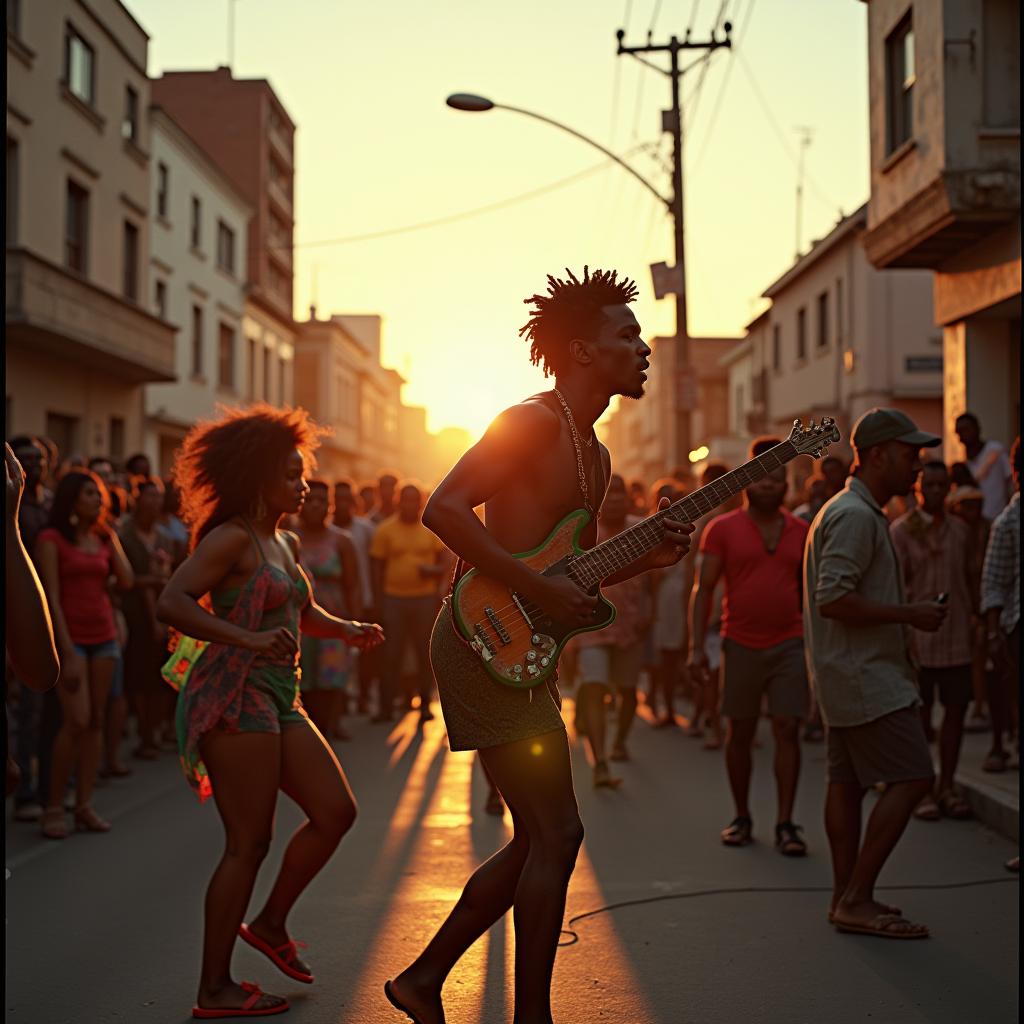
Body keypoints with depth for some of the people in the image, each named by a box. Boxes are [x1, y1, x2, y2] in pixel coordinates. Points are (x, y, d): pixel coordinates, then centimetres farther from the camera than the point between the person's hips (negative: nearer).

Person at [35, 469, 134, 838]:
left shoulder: (103, 538, 13)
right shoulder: (51, 539, -5)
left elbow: (127, 582, 2)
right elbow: (51, 598, -10)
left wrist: (112, 536, 4)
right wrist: (68, 652, -15)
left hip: (104, 637, 6)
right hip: (71, 637, -6)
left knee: (96, 721, 3)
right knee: (77, 721, -14)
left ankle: (84, 805, 8)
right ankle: (53, 807, -4)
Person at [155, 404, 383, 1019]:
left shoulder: (287, 543, 16)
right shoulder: (232, 538, -11)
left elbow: (306, 614, 30)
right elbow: (172, 603, -24)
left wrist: (349, 630, 9)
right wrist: (247, 640, -33)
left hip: (280, 699, 9)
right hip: (235, 698, -9)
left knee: (336, 812, 8)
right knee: (250, 842, -6)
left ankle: (271, 922, 25)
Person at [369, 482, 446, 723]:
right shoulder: (385, 529, 3)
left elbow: (444, 563, 10)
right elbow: (377, 566, 5)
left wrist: (433, 571, -13)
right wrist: (377, 601, 0)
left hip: (425, 598, 1)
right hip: (394, 598, -1)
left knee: (425, 653, 3)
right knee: (391, 655, -2)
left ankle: (425, 704, 13)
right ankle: (386, 707, 3)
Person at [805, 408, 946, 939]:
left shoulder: (856, 511, 18)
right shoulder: (856, 516, -16)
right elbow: (832, 599, -24)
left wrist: (907, 613, 15)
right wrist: (910, 613, -19)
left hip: (849, 672, 11)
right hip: (865, 675, -11)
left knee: (847, 781, 11)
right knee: (912, 778, -10)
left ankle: (846, 897, 16)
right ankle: (857, 900, -7)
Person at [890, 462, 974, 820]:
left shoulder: (960, 530, 11)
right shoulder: (901, 529, -4)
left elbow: (967, 579, 17)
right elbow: (896, 585, -8)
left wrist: (971, 623, 11)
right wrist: (903, 635, -14)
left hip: (956, 638, 4)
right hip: (919, 637, -4)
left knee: (956, 710, 5)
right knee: (920, 714, 2)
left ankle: (946, 788, 16)